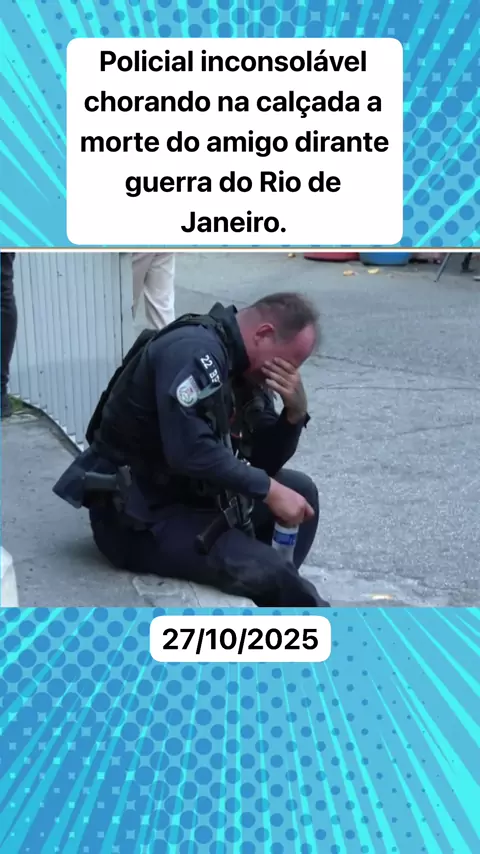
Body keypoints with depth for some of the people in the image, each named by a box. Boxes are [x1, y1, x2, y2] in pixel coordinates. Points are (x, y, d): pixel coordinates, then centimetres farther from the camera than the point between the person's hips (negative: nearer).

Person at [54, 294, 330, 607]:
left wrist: (296, 412, -12)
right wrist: (269, 490, -25)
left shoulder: (246, 367, 5)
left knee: (300, 491, 3)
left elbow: (265, 461, 6)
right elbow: (189, 450, -34)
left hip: (190, 491, 10)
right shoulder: (195, 350, -23)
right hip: (136, 514, -9)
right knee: (264, 570, -22)